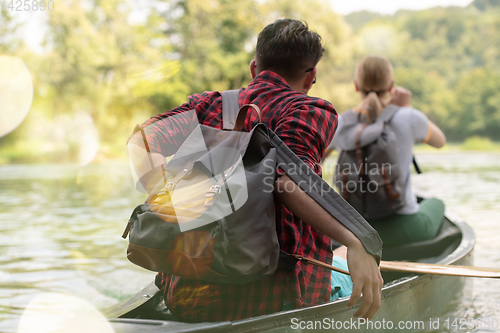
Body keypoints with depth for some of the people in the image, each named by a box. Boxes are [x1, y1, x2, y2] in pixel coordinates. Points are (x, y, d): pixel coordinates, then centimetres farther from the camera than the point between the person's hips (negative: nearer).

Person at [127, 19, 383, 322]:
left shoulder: (210, 103, 14)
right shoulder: (311, 110, -1)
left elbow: (143, 137, -2)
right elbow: (287, 177, -21)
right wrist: (353, 241, -28)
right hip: (265, 299, -6)